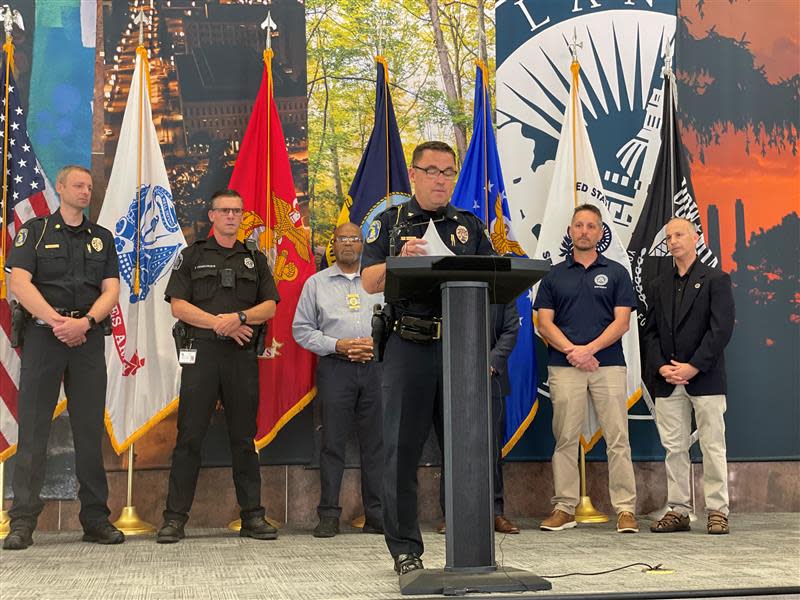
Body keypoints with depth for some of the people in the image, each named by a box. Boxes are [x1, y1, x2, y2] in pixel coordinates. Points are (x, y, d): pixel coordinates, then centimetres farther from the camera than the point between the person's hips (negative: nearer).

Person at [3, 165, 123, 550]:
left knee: (90, 429, 3)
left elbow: (111, 290, 7)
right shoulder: (35, 231, 8)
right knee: (33, 428, -5)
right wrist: (57, 321, -16)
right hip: (43, 333, -3)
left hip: (88, 337, 3)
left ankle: (95, 518, 8)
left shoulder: (102, 238, 17)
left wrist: (84, 322, -12)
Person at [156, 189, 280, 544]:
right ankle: (175, 518, -2)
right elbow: (178, 305, 0)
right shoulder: (192, 256, 11)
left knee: (244, 438, 5)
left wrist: (239, 318, -11)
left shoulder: (255, 259, 17)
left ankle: (252, 516, 10)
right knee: (189, 437, -5)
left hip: (243, 355, 2)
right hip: (201, 352, -2)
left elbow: (269, 305, 8)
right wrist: (219, 323, -12)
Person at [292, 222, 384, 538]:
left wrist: (376, 342, -8)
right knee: (333, 442, -3)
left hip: (374, 367, 1)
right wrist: (337, 345, -7)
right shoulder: (316, 283, 11)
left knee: (375, 441, 1)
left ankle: (376, 515, 7)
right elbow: (301, 328, 6)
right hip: (335, 368, -1)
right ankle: (328, 515, 1)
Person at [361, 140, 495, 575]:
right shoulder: (390, 222, 11)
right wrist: (400, 259, -16)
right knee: (402, 449, 0)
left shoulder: (471, 226, 16)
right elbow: (369, 282, 1)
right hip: (409, 346, -1)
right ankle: (405, 548, 9)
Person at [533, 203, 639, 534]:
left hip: (608, 365, -1)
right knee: (565, 439, 3)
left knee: (618, 439, -4)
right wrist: (571, 350, -10)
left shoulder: (616, 272, 9)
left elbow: (622, 321, 1)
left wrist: (589, 348, -12)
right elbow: (544, 323, 5)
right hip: (564, 367, 1)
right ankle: (564, 508, 10)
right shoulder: (553, 275, 12)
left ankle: (625, 509, 0)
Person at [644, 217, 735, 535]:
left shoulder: (716, 279, 1)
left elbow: (722, 329, -8)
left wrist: (693, 367, -14)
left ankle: (717, 511, 6)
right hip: (667, 380, 4)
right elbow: (650, 332, 11)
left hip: (705, 378, -4)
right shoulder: (658, 286, 16)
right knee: (674, 448, 6)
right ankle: (678, 511, 12)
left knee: (713, 447, 0)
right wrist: (661, 367, -5)